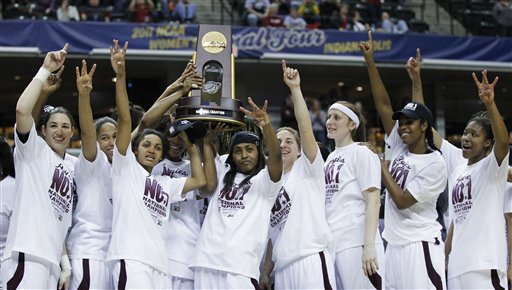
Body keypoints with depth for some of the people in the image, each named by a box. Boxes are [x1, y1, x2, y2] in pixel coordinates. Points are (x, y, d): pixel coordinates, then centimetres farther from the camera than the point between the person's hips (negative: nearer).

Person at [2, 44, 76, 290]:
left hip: (51, 261, 7)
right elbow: (22, 110, -13)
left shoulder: (70, 168, 24)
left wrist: (66, 263, 15)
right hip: (27, 256, -7)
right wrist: (46, 70, -8)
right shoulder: (33, 150, 6)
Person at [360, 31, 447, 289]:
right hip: (394, 245, 7)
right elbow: (383, 104, 5)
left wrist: (380, 166, -6)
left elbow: (402, 201, -15)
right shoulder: (398, 148, 9)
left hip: (421, 246, -7)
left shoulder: (435, 164, -9)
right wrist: (370, 62, 0)